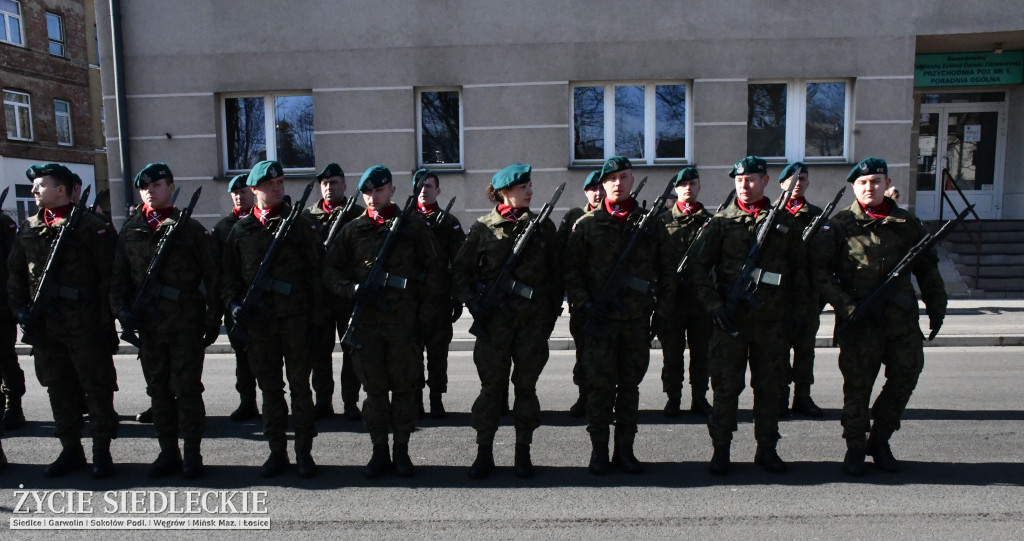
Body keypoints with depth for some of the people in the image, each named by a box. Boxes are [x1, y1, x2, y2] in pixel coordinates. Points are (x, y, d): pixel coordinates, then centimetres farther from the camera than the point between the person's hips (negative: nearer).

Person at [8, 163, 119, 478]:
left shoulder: (91, 227, -5)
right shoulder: (27, 229, 12)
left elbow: (107, 278, -7)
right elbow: (14, 275, 15)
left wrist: (106, 322, -10)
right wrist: (21, 310, 0)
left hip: (85, 327, -5)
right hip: (44, 327, 6)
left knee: (97, 389, 2)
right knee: (59, 390, 13)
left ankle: (102, 452, 13)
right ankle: (70, 449, 25)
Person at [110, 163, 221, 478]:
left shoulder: (189, 228, -1)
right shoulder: (130, 231, 9)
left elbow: (211, 275, -1)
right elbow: (118, 277, 11)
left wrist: (213, 318, -4)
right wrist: (122, 310, -5)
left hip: (186, 323, -4)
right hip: (147, 324, 4)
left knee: (187, 389, 1)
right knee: (158, 390, 11)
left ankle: (192, 453, 12)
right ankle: (168, 452, 23)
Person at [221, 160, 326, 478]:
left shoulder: (300, 225, 2)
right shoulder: (241, 230, 9)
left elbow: (316, 274, -1)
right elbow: (228, 274, 13)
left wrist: (317, 320, -6)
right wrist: (233, 304, -6)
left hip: (296, 319, -2)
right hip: (258, 321, 3)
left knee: (299, 386, 3)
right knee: (269, 388, 9)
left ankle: (304, 452, 13)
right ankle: (277, 451, 21)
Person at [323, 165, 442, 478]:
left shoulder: (414, 225, 3)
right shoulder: (352, 230, 8)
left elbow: (433, 271, 4)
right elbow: (330, 272, 9)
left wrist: (423, 314, -2)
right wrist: (354, 289, -11)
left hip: (405, 321, -1)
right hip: (366, 321, 2)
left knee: (404, 385, 5)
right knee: (374, 387, 7)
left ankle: (402, 450, 19)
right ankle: (380, 451, 20)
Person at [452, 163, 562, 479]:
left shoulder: (543, 226, 6)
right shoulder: (483, 228, 1)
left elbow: (557, 273, 11)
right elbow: (460, 270, 4)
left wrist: (552, 311, 6)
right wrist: (474, 304, -6)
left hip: (534, 321, 1)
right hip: (494, 321, -1)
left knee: (526, 385, 7)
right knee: (491, 385, 4)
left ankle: (523, 452, 20)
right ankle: (484, 453, 16)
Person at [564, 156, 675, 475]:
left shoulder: (651, 223, 8)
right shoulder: (587, 224, 3)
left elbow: (666, 270, 12)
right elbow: (571, 270, 2)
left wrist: (663, 308, 5)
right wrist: (584, 304, -9)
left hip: (637, 318, 2)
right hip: (600, 318, -2)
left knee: (630, 385, 10)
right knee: (600, 385, 2)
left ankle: (625, 449, 22)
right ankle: (599, 449, 16)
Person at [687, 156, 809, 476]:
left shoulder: (783, 222, 8)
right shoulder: (722, 221, 1)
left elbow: (799, 269, 15)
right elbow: (697, 269, -2)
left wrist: (797, 310, 7)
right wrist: (714, 305, -12)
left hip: (772, 320, 2)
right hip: (731, 318, -2)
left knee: (768, 386, 11)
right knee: (726, 386, 3)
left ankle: (767, 449, 24)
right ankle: (721, 449, 14)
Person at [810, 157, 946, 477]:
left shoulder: (907, 223, 10)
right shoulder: (839, 225, -1)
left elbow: (927, 270, 18)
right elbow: (820, 271, -6)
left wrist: (936, 307, 12)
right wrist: (846, 307, -14)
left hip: (902, 317, 4)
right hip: (859, 320, -4)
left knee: (905, 377, 6)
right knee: (857, 386, 2)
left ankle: (879, 440, 25)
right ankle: (855, 448, 18)